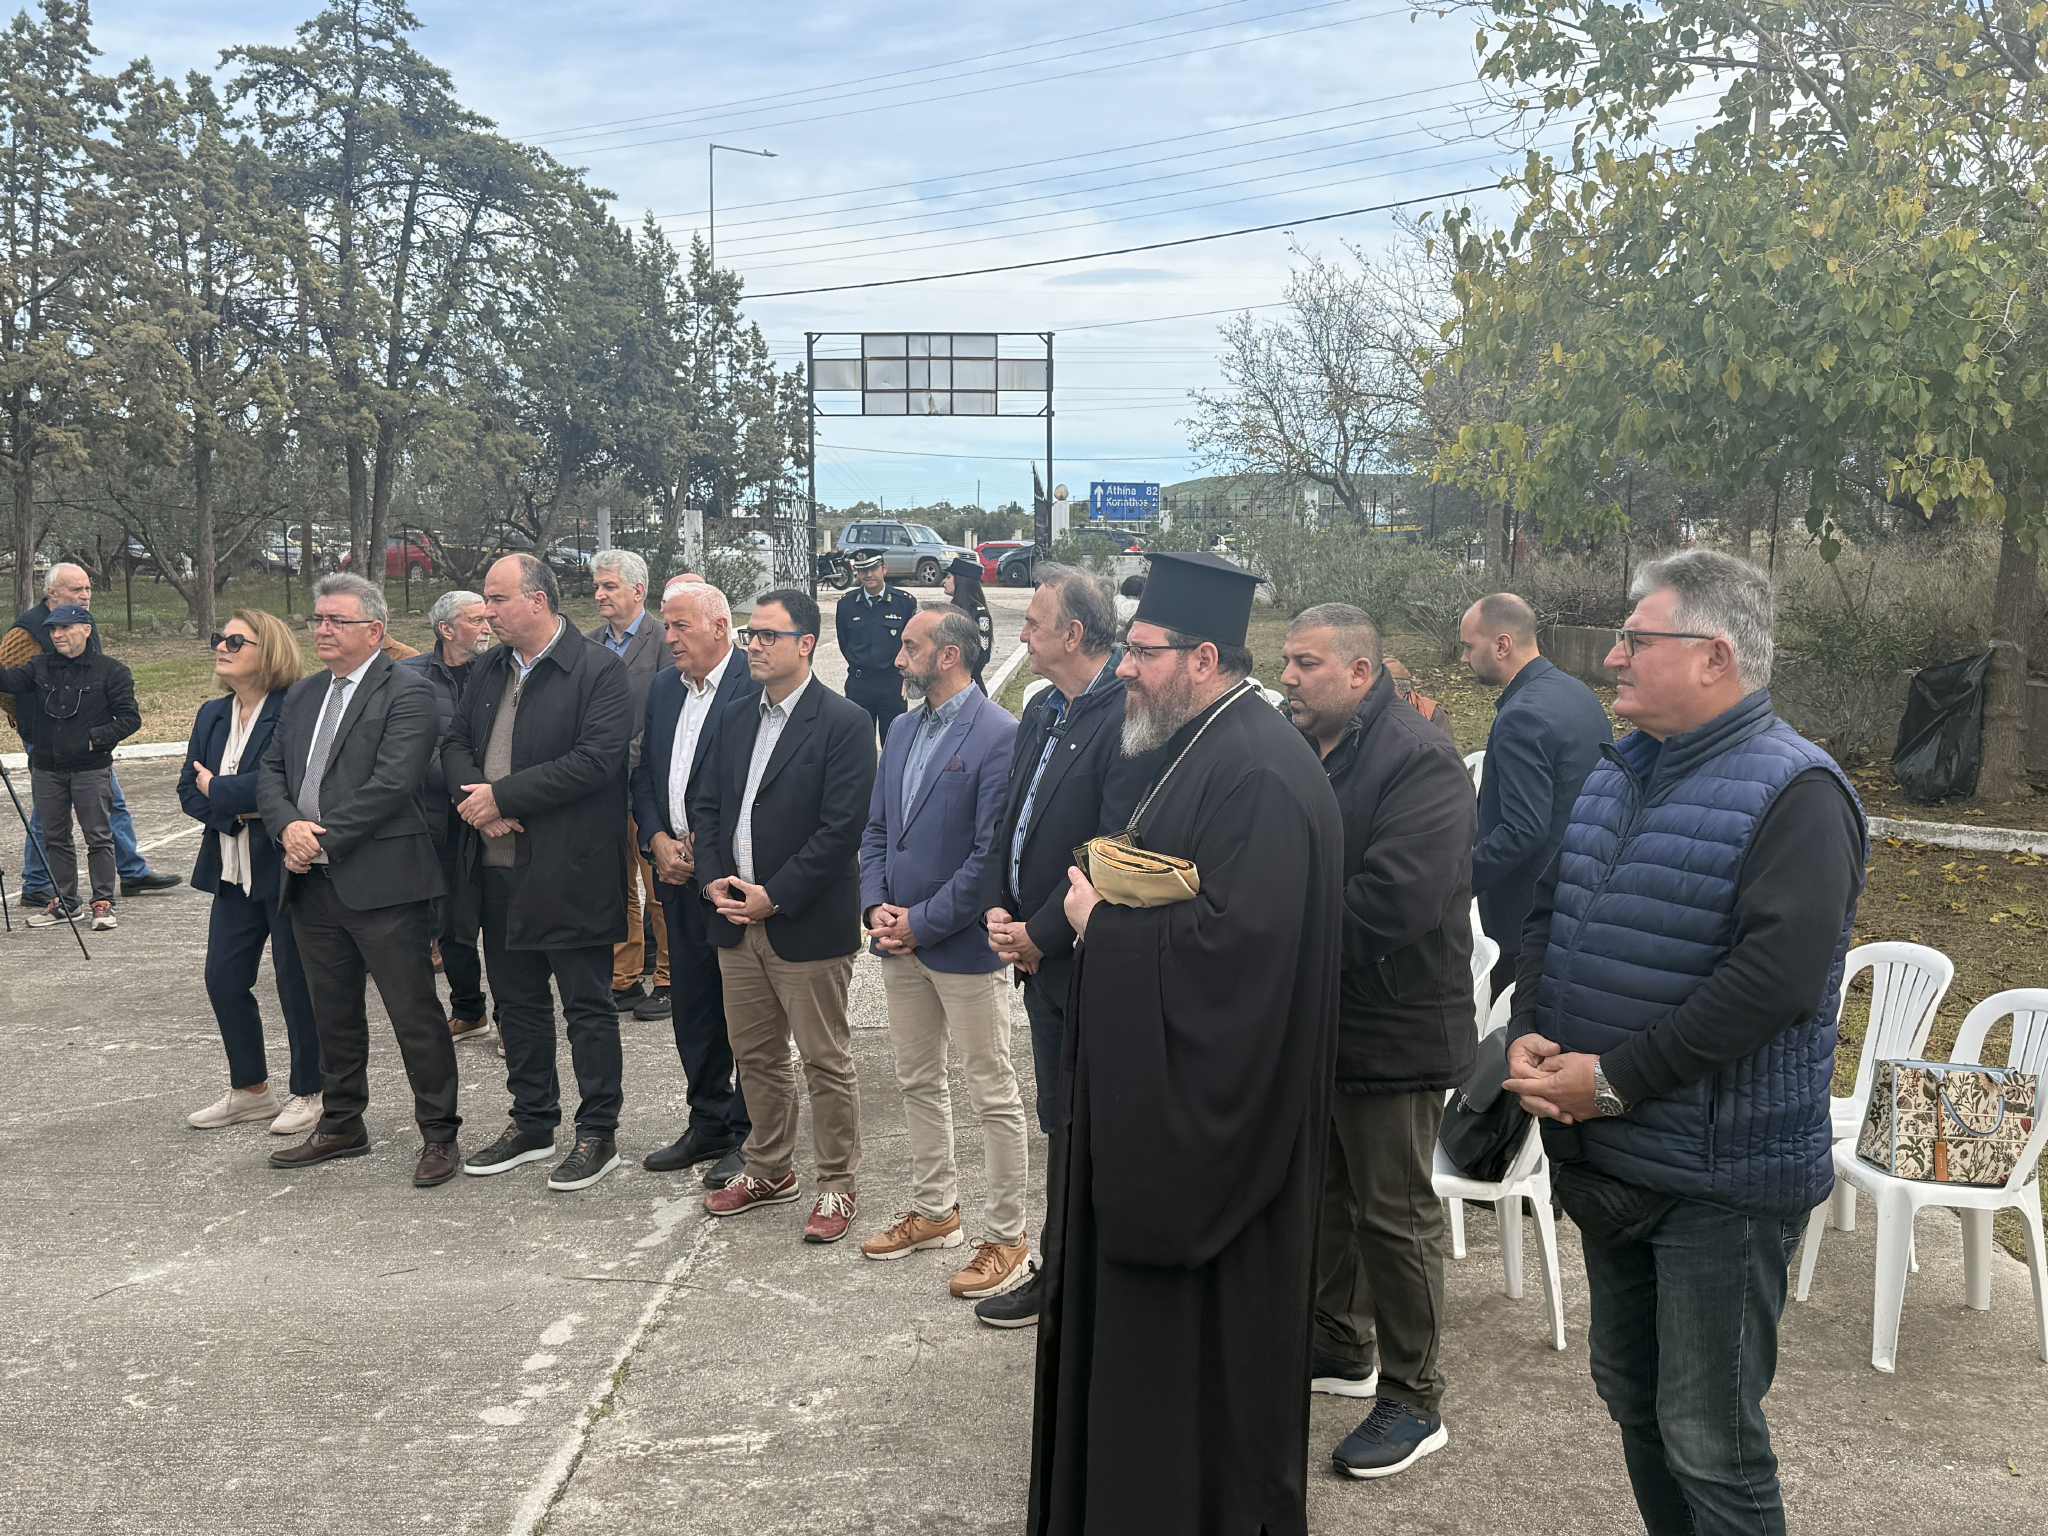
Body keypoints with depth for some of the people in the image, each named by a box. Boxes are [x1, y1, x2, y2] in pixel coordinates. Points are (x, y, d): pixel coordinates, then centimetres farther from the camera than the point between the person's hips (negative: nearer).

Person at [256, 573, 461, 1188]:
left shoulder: (407, 695, -9)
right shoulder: (303, 694, 16)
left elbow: (391, 784, -19)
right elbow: (270, 772, 12)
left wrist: (322, 838, -17)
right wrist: (288, 826, -8)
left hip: (381, 882, -7)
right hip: (312, 883, 8)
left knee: (414, 1013, 0)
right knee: (333, 1014, 18)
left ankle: (439, 1135, 10)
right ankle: (341, 1125, 32)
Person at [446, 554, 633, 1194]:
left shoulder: (599, 670, -12)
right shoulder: (490, 669, 12)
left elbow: (595, 759, -22)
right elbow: (456, 744, 12)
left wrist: (502, 796, -19)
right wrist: (476, 797, -10)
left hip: (569, 871, -7)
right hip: (500, 869, 7)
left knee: (587, 1006, 4)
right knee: (517, 1002, 17)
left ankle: (598, 1133, 15)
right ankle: (532, 1124, 31)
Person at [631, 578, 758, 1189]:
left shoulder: (756, 688, -13)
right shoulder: (663, 689, 12)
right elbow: (645, 775, 15)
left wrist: (703, 846, -14)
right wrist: (658, 839, -1)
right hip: (679, 873, 7)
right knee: (692, 1005, 15)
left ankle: (748, 1137, 13)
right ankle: (707, 1124, 28)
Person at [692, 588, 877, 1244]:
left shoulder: (843, 723, -11)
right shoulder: (739, 720, 11)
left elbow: (841, 827, -17)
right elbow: (706, 804, 14)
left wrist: (774, 896, -17)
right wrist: (714, 879, -2)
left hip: (806, 923, -7)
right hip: (737, 920, 7)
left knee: (826, 1060, 4)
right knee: (756, 1055, 17)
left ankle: (838, 1185, 18)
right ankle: (768, 1170, 33)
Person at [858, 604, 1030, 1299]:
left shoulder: (999, 735, -16)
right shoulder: (903, 730, 10)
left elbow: (991, 852, -19)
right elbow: (876, 830, 14)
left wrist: (923, 923, -16)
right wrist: (876, 905, -2)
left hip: (962, 944, -8)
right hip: (900, 939, 8)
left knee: (993, 1096, 2)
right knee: (918, 1083, 18)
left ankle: (1006, 1238, 13)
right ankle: (934, 1212, 33)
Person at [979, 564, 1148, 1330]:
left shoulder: (1126, 719, -19)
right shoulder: (1041, 712, 11)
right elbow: (1012, 819, 16)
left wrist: (1041, 935, -16)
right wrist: (1002, 911, 1)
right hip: (1039, 955, 9)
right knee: (1060, 1122, 18)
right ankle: (1057, 1270, 31)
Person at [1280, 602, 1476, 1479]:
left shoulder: (1419, 762, -20)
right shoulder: (1297, 753, 6)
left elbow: (1396, 902, -30)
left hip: (1392, 1032, -8)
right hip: (1314, 1022, 8)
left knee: (1395, 1216, 4)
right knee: (1325, 1195, 20)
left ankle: (1414, 1400, 18)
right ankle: (1339, 1348, 39)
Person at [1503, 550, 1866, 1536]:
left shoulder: (1792, 792, -16)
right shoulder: (1616, 773, 9)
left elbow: (1779, 976, -26)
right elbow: (1547, 916, 12)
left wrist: (1616, 1079, -22)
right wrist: (1531, 1035, -6)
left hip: (1720, 1176, -7)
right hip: (1606, 1157, 8)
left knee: (1707, 1438, 3)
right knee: (1632, 1398, 20)